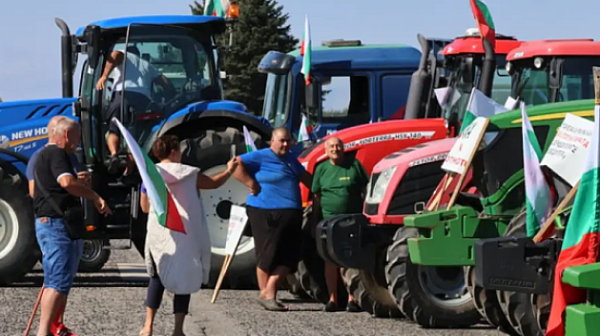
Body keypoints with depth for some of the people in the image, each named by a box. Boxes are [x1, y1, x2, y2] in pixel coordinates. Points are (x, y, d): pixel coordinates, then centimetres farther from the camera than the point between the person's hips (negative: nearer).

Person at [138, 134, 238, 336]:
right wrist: (229, 171, 27)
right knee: (184, 280, 6)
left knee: (158, 277, 17)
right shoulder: (187, 174, -6)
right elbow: (214, 183, 9)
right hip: (183, 235, -3)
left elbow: (145, 207, 9)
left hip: (158, 235, 3)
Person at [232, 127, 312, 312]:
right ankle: (265, 293, 10)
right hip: (266, 214, -7)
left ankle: (269, 292, 3)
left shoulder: (291, 160, 17)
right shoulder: (261, 157, -6)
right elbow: (236, 165, -15)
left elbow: (306, 177, 31)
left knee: (288, 257, 0)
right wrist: (252, 184, -17)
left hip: (291, 216, 7)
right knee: (268, 255, 0)